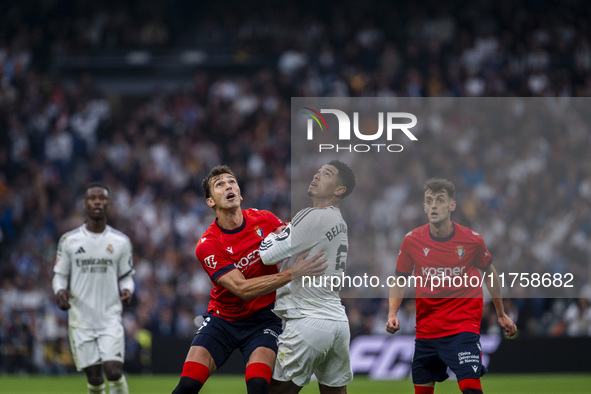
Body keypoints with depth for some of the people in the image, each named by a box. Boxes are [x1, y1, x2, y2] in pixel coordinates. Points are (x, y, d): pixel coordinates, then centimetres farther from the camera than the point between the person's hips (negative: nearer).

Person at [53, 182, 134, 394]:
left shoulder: (121, 241, 4)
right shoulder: (69, 240, 3)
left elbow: (126, 276, 12)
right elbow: (59, 275, 9)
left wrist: (127, 290, -11)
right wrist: (59, 291, -13)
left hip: (110, 319, 0)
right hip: (81, 320, 0)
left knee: (114, 371, -15)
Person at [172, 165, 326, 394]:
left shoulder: (264, 220, -4)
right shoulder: (207, 245, -14)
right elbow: (242, 288, -23)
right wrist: (292, 274, -31)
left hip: (263, 319, 1)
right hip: (222, 320, -1)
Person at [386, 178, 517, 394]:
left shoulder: (472, 240, -6)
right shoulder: (412, 241, -3)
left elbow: (489, 272, 12)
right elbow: (399, 282, 8)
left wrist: (501, 314, 21)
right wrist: (392, 315, -8)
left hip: (463, 326, -3)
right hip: (425, 329, 3)